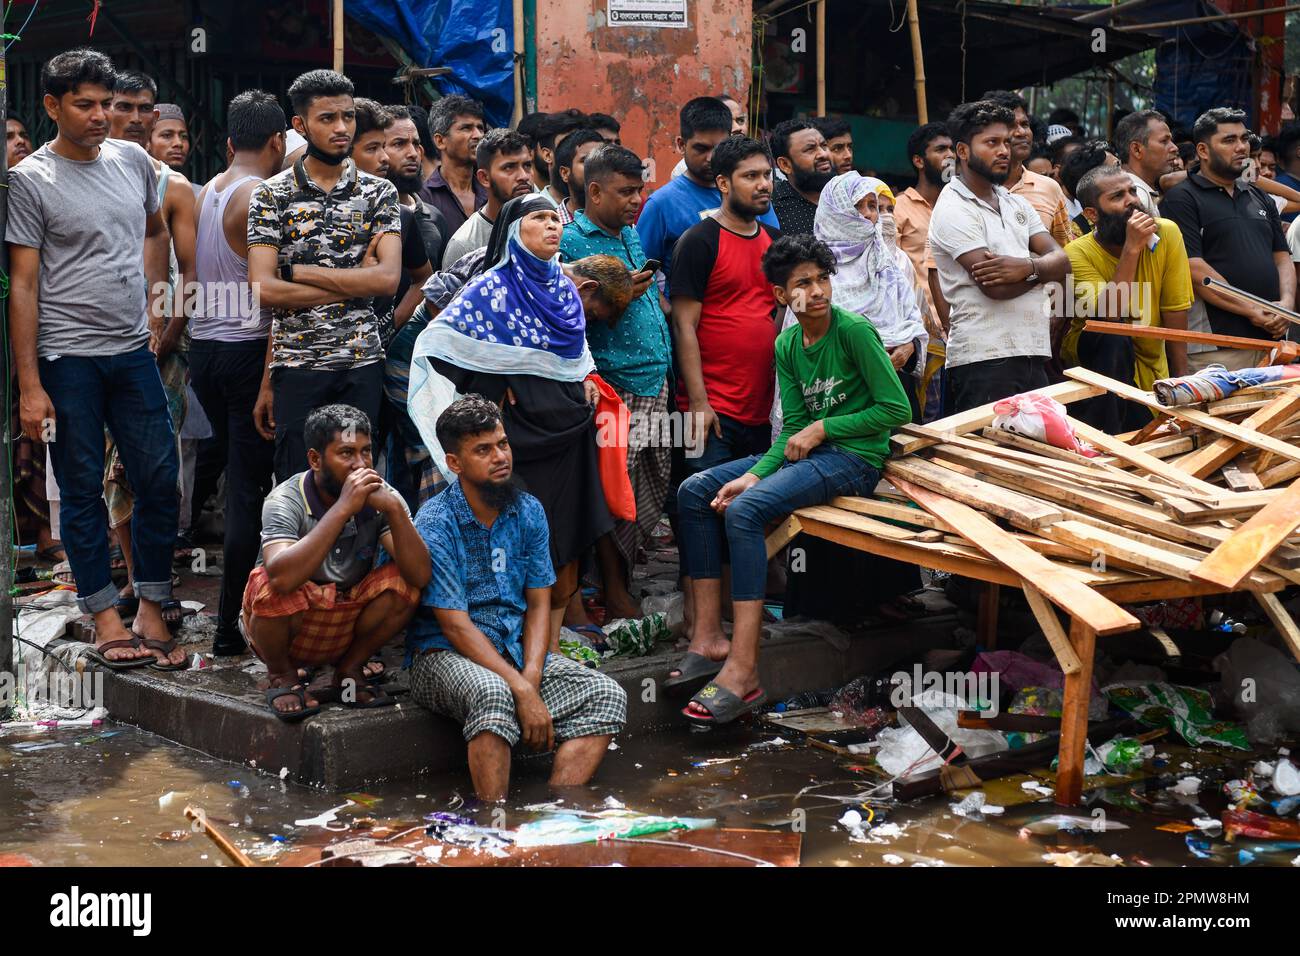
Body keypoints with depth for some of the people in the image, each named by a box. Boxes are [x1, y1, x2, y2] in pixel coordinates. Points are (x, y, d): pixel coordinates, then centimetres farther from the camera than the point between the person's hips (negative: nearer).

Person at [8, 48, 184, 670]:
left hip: (133, 349, 5)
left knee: (160, 478, 3)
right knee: (82, 490, 4)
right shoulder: (30, 180, -6)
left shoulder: (133, 160, 8)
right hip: (67, 359, -4)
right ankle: (105, 618, 12)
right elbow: (22, 285, -7)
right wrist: (30, 386, -11)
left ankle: (151, 610, 14)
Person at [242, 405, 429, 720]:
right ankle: (281, 675, -3)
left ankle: (349, 669, 3)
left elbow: (421, 576, -24)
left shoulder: (382, 497, -12)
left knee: (402, 581, -21)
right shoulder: (285, 500, -22)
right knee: (271, 585, -34)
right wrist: (343, 508, -42)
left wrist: (394, 509, -35)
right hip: (287, 632, -3)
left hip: (347, 628, 3)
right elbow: (282, 577, -42)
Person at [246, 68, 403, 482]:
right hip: (297, 365, -1)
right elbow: (264, 289, -9)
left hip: (362, 362, 2)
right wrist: (354, 283, -9)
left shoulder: (379, 192, 6)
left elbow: (388, 278, -9)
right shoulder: (271, 196, 1)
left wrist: (297, 270, -9)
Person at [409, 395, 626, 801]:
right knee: (493, 694, -39)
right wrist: (522, 690, -25)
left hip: (517, 649, 6)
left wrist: (532, 675, -14)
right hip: (445, 654, -6)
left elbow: (539, 604, 5)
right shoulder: (435, 525, -14)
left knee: (606, 696, -14)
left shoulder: (529, 512, 4)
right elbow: (456, 627, -18)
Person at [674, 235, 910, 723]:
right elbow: (793, 427, 4)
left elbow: (896, 409, -13)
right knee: (694, 491, -4)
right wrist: (754, 474, -12)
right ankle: (708, 637, -8)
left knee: (745, 510, -29)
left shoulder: (854, 331, -11)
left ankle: (743, 671, -32)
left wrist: (821, 429, -11)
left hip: (855, 458, -8)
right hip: (809, 453, 8)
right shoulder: (786, 346, 9)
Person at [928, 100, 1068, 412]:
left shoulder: (1016, 204, 18)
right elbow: (994, 286, -16)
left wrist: (1027, 266, -15)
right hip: (983, 360, -7)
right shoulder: (953, 209, -7)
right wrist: (1042, 269, 1)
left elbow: (1062, 261, 7)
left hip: (1033, 352, 7)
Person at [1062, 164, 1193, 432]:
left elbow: (1175, 314, -9)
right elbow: (1109, 316, -32)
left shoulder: (1166, 234, -11)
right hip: (1095, 359, -3)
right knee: (1114, 337, -33)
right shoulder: (1079, 253, -17)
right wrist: (1132, 248, -34)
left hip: (1151, 365, 3)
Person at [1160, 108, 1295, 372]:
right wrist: (1252, 310, -14)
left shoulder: (1260, 199, 20)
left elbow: (1282, 257, 18)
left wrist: (1287, 303, -4)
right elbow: (1194, 269, -13)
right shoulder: (1181, 199, -3)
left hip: (1271, 338, 7)